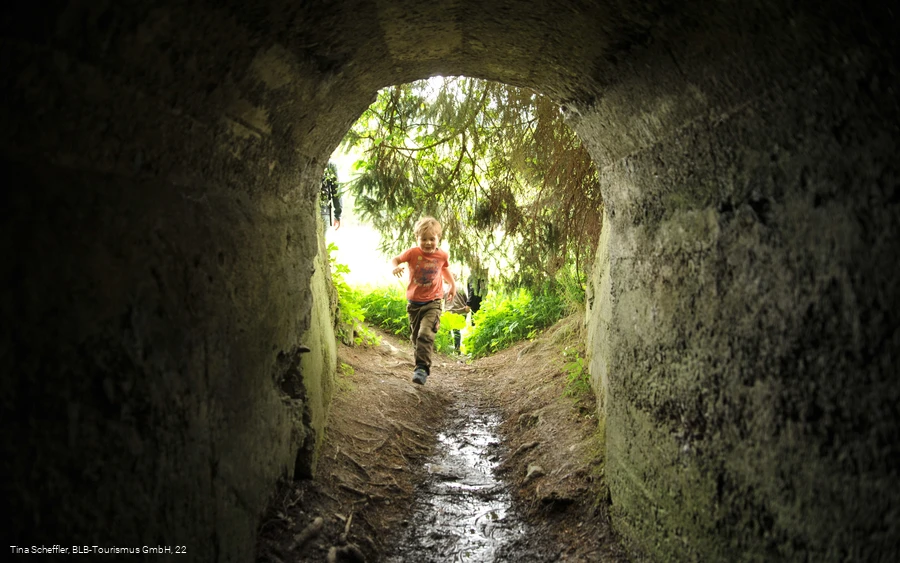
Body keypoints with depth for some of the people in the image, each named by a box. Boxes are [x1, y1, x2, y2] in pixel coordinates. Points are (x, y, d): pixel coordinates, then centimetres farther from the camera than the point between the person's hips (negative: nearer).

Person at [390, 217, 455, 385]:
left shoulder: (442, 255, -3)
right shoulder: (413, 253, -10)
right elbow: (395, 259, -1)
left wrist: (453, 284, 13)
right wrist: (395, 267, -24)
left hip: (432, 303, -2)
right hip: (414, 303, 2)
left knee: (426, 334, -21)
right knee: (416, 336, 14)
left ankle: (422, 368, -22)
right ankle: (423, 363, 35)